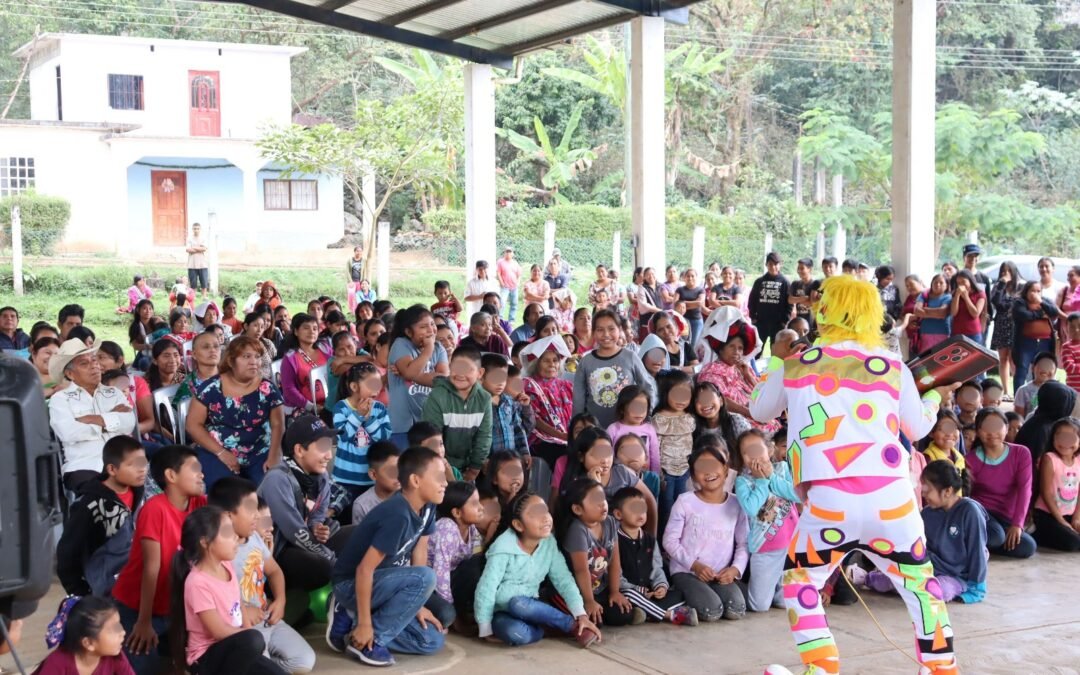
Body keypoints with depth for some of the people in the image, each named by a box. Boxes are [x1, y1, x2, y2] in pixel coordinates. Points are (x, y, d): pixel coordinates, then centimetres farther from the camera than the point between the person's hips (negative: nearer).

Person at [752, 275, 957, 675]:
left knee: (800, 581, 20)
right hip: (892, 499, 2)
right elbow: (918, 429, 22)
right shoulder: (893, 366, 10)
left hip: (829, 502, -1)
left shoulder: (794, 366, 8)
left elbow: (759, 412, 26)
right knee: (920, 584, 21)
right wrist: (937, 395, 42)